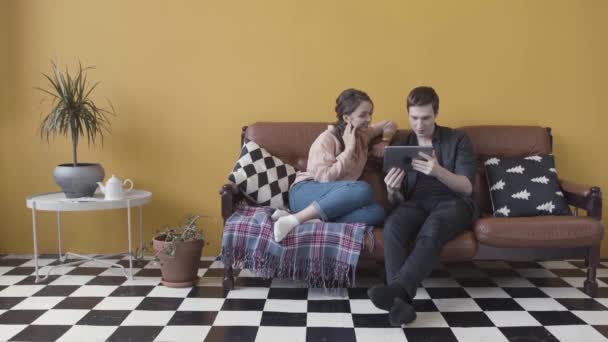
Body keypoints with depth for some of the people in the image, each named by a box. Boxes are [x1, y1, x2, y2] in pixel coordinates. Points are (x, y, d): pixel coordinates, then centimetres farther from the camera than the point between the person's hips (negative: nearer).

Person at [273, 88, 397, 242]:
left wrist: (384, 142, 11)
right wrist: (349, 149, -14)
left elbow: (390, 124, 31)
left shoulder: (363, 135, 13)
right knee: (363, 189, -34)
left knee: (377, 212, -25)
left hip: (332, 200, 6)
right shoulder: (327, 138, -8)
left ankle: (312, 220, -31)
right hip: (305, 193, -6)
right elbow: (325, 177, -19)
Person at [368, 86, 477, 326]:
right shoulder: (401, 147, 15)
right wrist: (392, 191, -16)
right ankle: (401, 300, -44)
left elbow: (467, 188, -5)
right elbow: (397, 201, 11)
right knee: (392, 227, -34)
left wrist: (439, 171, -25)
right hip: (416, 203, 2)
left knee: (431, 230, -38)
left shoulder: (458, 140, 7)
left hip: (453, 203, -2)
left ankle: (396, 288, -52)